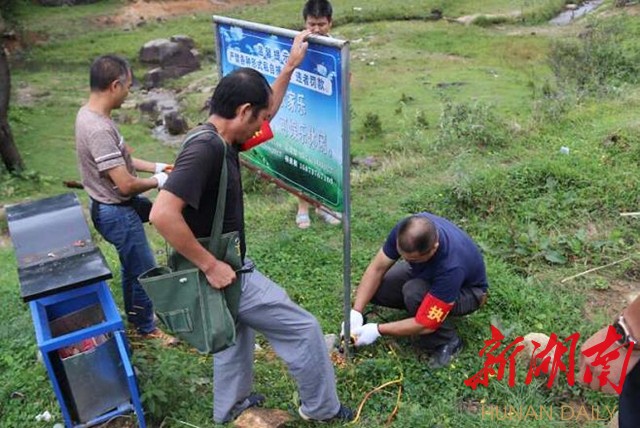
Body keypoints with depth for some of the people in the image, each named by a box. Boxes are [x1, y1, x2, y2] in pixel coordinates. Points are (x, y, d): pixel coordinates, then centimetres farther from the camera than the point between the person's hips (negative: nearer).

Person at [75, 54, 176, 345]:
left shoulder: (89, 114, 1)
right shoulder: (99, 129, -32)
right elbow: (126, 184, -30)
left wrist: (156, 167, 7)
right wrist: (158, 181, -11)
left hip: (113, 206, 9)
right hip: (116, 213, -9)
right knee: (143, 270, 9)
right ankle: (146, 327, 31)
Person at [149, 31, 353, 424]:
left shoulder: (220, 140, 2)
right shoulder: (204, 149, -28)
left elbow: (266, 111, 20)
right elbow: (163, 214, -37)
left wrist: (291, 66, 15)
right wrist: (210, 265, -30)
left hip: (227, 266, 10)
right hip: (224, 272, -10)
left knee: (236, 332, 30)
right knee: (303, 330, 4)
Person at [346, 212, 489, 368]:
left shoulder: (451, 266, -43)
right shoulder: (405, 230, -29)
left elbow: (427, 324, -34)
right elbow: (377, 269, -17)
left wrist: (377, 330, -27)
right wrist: (356, 312, -25)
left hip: (467, 290, -5)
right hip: (427, 273, 5)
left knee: (414, 292, -35)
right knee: (374, 289, -14)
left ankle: (447, 341, -10)